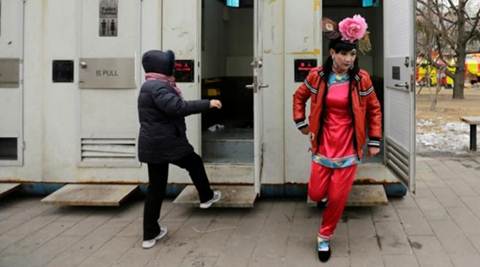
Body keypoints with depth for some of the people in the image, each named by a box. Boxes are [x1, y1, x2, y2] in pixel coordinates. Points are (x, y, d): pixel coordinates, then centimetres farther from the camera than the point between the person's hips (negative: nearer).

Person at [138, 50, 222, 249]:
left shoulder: (151, 86, 17)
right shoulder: (158, 87, -18)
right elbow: (177, 107, -30)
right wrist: (207, 104, -26)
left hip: (152, 145, 9)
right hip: (167, 143, -9)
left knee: (155, 188, 10)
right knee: (195, 163, 18)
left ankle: (150, 234, 13)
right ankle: (206, 197, 39)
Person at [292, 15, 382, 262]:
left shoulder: (361, 79, -8)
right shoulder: (317, 76, -6)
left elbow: (374, 109, 4)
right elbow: (299, 97, 13)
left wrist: (374, 141, 3)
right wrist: (301, 123, 6)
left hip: (348, 147, -1)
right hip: (323, 144, 1)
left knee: (337, 198, 2)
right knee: (316, 194, 5)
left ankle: (324, 237, 24)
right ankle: (324, 186, 43)